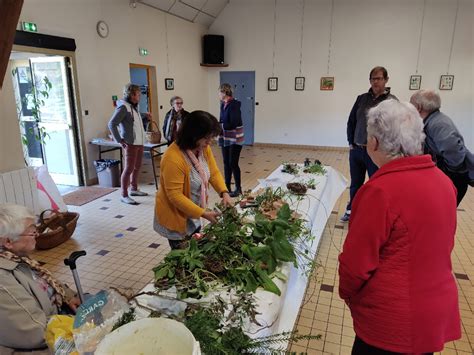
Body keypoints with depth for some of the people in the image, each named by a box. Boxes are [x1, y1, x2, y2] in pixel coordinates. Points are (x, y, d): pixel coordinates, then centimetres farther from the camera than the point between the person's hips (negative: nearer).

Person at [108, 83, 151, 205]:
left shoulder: (134, 106, 13)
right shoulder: (123, 107, -13)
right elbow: (112, 124, -18)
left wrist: (146, 117, 12)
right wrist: (119, 140, -18)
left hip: (139, 143, 9)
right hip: (130, 144, -9)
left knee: (137, 167, 17)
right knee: (129, 169, -5)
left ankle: (134, 189, 31)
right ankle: (124, 195, 2)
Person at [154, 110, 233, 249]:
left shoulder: (204, 148, -8)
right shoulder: (173, 158, -31)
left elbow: (214, 172, 2)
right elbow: (175, 196, -28)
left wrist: (224, 193, -15)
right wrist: (203, 213, -26)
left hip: (193, 214, 7)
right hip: (176, 216, -7)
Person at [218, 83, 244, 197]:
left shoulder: (234, 105, -18)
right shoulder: (223, 104, 6)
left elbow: (233, 124, -23)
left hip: (235, 139, -8)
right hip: (225, 138, 8)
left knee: (233, 163, -3)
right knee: (226, 163, 12)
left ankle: (238, 188, 12)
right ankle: (227, 186, 24)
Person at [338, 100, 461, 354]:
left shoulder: (381, 190, -26)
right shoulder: (443, 180, -2)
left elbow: (357, 260, -19)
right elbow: (443, 245, 10)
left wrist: (346, 291, 1)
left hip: (394, 322, -7)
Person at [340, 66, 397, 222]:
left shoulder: (392, 101, -6)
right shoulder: (362, 98, 6)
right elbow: (351, 121, 10)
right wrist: (351, 142, 5)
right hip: (356, 150, 4)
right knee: (355, 184, 17)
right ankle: (351, 211, 35)